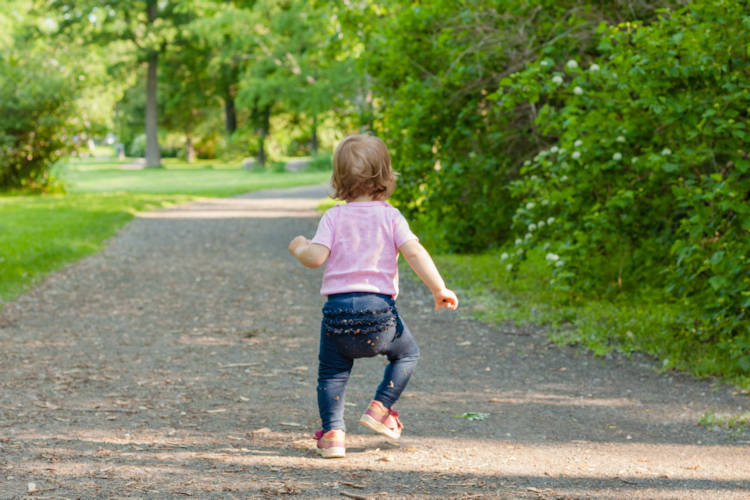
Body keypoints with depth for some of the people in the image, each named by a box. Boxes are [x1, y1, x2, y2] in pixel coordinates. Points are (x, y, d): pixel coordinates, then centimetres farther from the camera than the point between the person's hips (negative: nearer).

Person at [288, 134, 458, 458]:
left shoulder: (334, 217, 3)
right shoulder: (390, 216, 3)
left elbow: (317, 257, -7)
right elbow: (414, 253, -7)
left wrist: (299, 248, 15)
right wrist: (439, 288, -5)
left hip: (338, 309, 1)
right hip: (378, 309, 0)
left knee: (331, 373, 13)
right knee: (406, 353, 24)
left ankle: (332, 432, 0)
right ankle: (380, 407, 13)